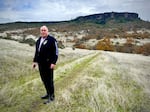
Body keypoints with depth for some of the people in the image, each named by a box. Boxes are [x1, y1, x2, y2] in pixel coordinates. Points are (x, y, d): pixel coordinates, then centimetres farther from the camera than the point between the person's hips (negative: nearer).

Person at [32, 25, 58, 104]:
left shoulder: (52, 40, -8)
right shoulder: (38, 40, 14)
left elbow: (56, 52, -11)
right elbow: (36, 52, 21)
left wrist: (53, 63, -18)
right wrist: (35, 61, 15)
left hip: (48, 64, -7)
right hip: (40, 64, 7)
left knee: (49, 80, 0)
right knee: (44, 80, 14)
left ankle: (51, 96, 14)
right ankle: (48, 94, 31)